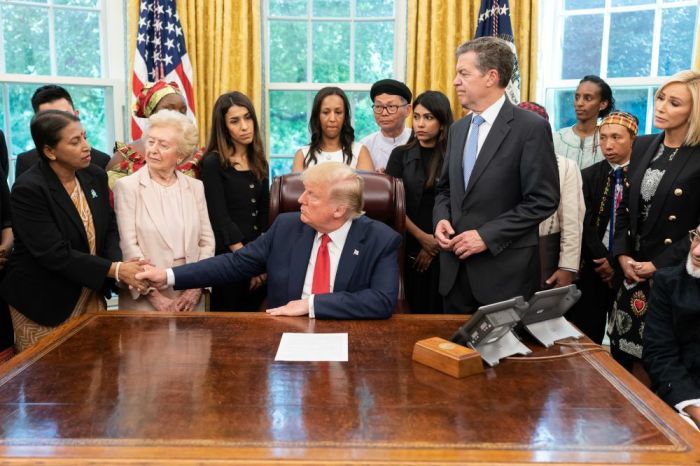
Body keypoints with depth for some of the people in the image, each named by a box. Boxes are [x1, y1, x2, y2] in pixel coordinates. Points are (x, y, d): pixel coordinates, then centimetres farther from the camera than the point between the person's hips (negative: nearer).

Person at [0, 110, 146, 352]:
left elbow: (109, 228, 6)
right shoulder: (28, 190, -19)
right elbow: (55, 254, -24)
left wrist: (119, 263, -15)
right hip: (42, 303, -5)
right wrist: (115, 270, -24)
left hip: (92, 296, 5)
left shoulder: (96, 175, 0)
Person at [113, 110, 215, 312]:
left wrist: (197, 287, -6)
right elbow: (129, 246, -9)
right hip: (143, 299, -3)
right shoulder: (127, 186, -4)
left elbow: (207, 241, 6)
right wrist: (155, 296, -13)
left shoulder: (195, 187, 6)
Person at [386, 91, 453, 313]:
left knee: (440, 311, 4)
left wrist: (435, 244, -6)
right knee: (414, 310, 6)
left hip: (443, 249, -1)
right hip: (410, 248, 1)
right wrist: (421, 237, -9)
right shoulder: (401, 155, 4)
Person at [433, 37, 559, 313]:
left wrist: (487, 236, -17)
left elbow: (543, 199, -13)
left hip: (505, 269, -6)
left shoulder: (531, 127, -9)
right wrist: (442, 219, -2)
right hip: (456, 266, 6)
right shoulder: (458, 129, 13)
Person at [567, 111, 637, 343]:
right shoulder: (589, 176, 5)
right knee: (585, 339, 4)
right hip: (593, 268, 2)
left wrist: (620, 263, -12)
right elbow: (586, 225, -2)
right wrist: (604, 261, -11)